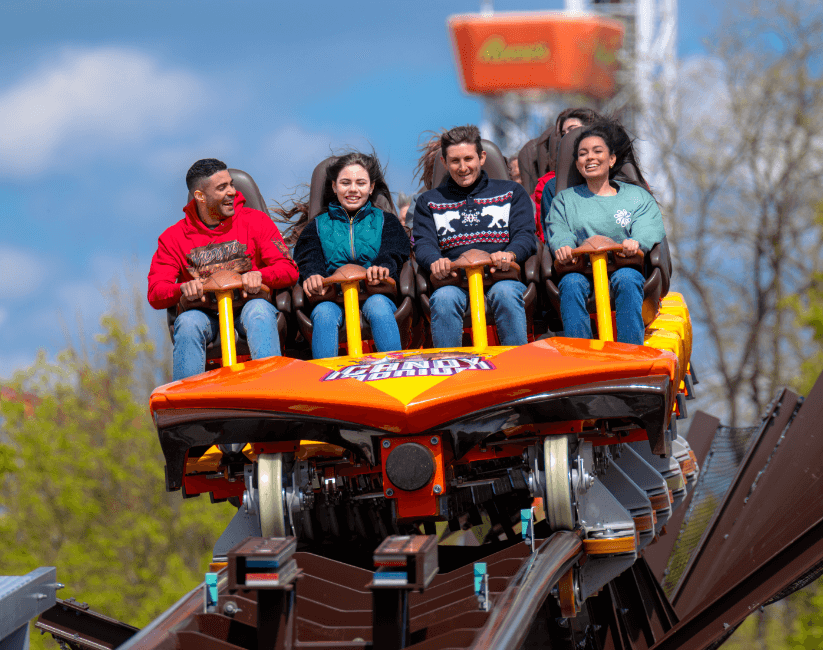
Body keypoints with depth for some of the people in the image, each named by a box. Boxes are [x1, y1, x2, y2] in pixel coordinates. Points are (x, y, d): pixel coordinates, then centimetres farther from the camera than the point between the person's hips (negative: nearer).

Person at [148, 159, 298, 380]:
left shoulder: (255, 221, 6)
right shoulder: (173, 238, 7)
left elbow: (289, 270, 0)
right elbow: (156, 294, 0)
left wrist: (259, 275, -23)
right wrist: (183, 289, -24)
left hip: (248, 304, -1)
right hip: (205, 311, 1)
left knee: (259, 311, -35)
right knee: (188, 323, -33)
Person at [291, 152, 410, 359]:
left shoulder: (386, 221, 24)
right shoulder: (318, 226, 26)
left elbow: (393, 252, 4)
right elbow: (309, 258, 7)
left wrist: (382, 266, -24)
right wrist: (312, 275, -21)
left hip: (376, 293, -1)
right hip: (332, 298, 1)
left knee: (378, 306, -36)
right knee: (324, 313, -35)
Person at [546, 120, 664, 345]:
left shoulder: (637, 196, 23)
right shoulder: (565, 200, 27)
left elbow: (649, 229, 4)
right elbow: (558, 232, 10)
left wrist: (636, 242, -21)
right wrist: (562, 246, -17)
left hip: (625, 269, -1)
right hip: (581, 270, 1)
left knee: (626, 278, -37)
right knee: (571, 283, -35)